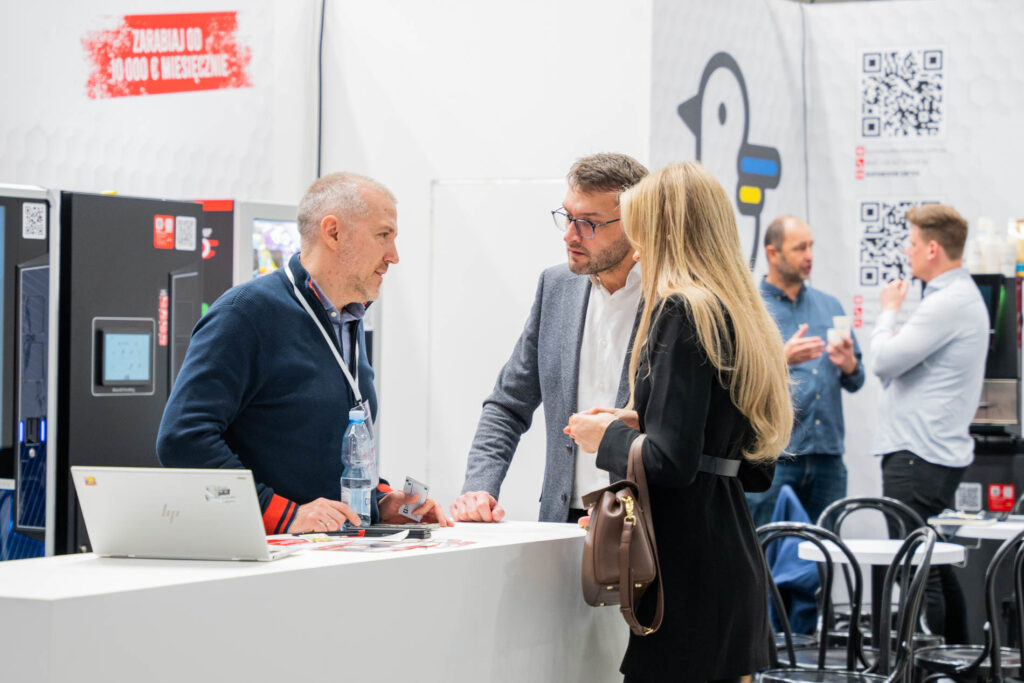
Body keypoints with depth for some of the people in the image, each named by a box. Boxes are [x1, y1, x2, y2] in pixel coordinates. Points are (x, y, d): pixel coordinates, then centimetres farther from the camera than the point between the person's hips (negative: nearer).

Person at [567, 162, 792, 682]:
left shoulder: (682, 312, -12)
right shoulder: (743, 317, 15)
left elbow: (671, 462, -19)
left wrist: (608, 438, 0)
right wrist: (641, 425, 19)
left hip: (686, 576, -9)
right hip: (734, 566, 9)